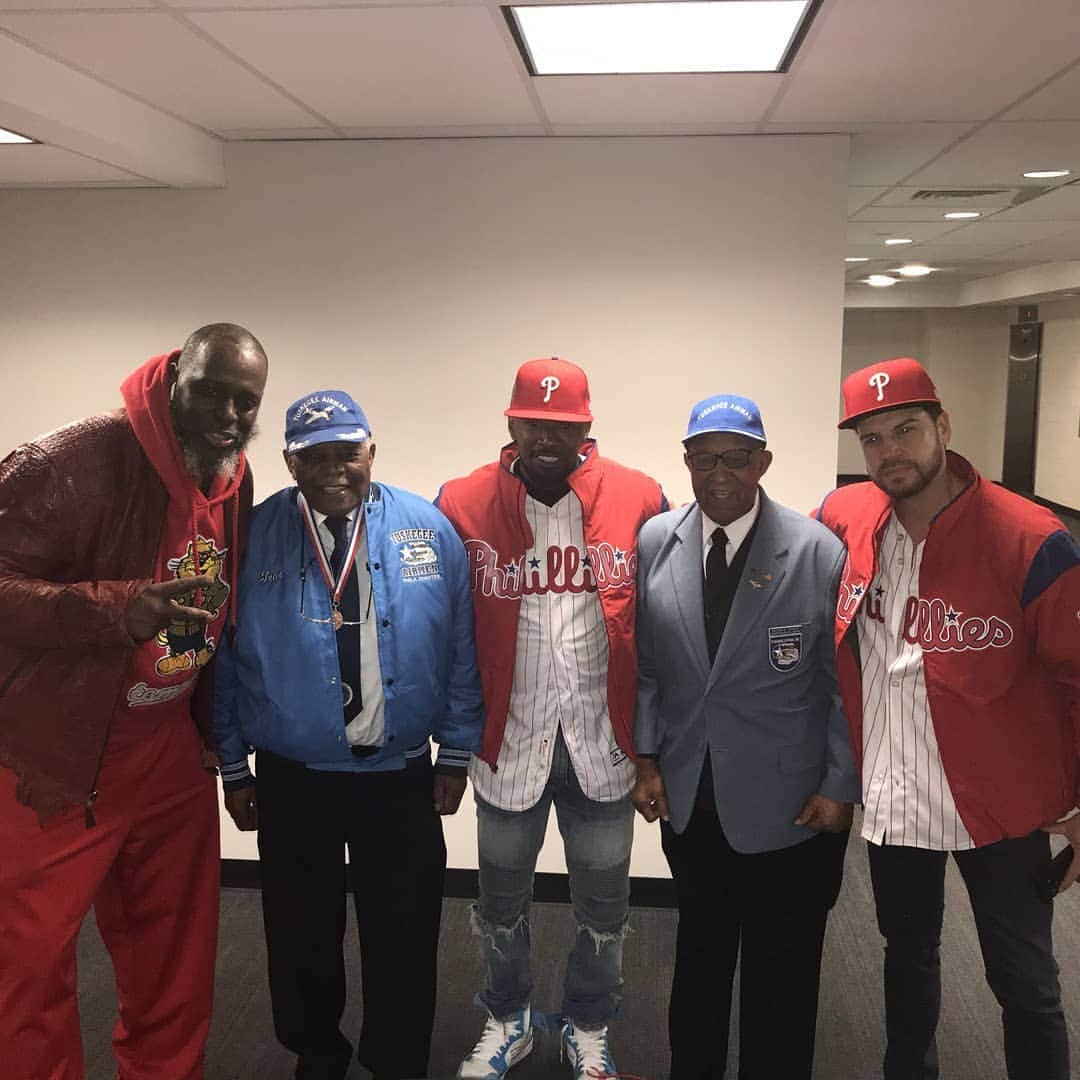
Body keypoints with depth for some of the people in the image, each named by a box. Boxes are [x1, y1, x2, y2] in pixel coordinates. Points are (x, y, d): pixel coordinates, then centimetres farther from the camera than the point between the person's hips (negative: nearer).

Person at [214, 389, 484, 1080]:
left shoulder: (429, 530, -4)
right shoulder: (254, 537, -5)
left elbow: (462, 652, 0)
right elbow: (224, 661, 1)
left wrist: (456, 755, 0)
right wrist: (234, 768, 3)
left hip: (402, 779, 0)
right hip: (292, 781, 1)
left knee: (404, 945, 11)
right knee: (302, 941, 17)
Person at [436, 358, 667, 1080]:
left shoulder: (638, 500, -6)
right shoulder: (465, 504, -6)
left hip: (603, 746, 0)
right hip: (508, 743, 1)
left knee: (603, 904, 17)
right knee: (503, 899, 20)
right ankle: (509, 1020, 46)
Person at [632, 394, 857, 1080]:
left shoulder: (818, 551, -11)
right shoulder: (654, 542, -1)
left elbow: (846, 681, -7)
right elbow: (644, 665, 4)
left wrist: (841, 786, -7)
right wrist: (645, 757, 1)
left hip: (787, 809, -3)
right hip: (689, 799, 3)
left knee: (781, 980, 13)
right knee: (699, 957, 23)